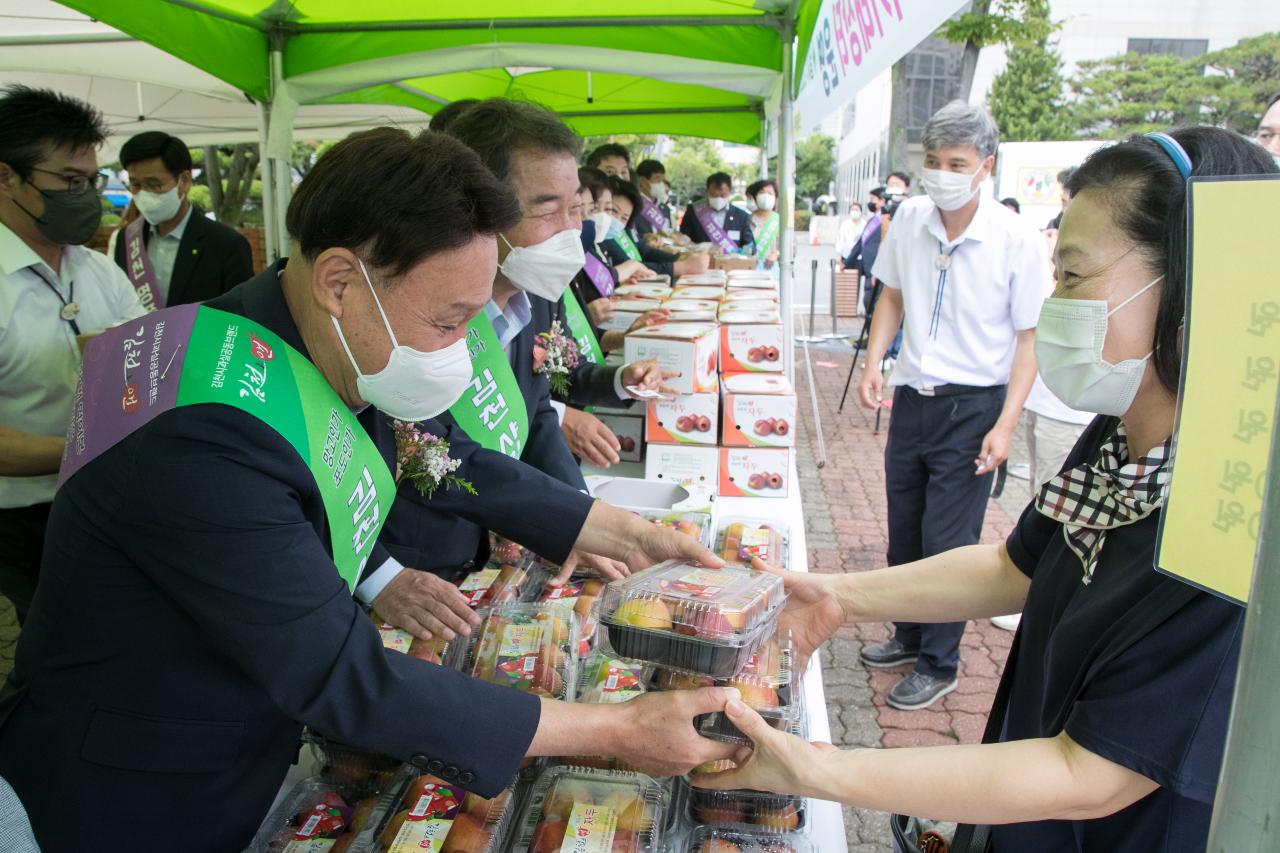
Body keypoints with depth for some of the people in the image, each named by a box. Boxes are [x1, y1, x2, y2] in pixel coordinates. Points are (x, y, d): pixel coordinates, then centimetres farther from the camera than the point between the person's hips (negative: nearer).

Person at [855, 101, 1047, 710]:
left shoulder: (1017, 241, -15)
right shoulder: (910, 219, -2)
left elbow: (1029, 338, -9)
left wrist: (1005, 425, -16)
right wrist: (873, 362, -2)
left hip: (972, 406, -5)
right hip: (912, 397, 5)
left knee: (947, 543, 1)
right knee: (904, 533, 16)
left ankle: (938, 665, 20)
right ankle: (909, 636, 37)